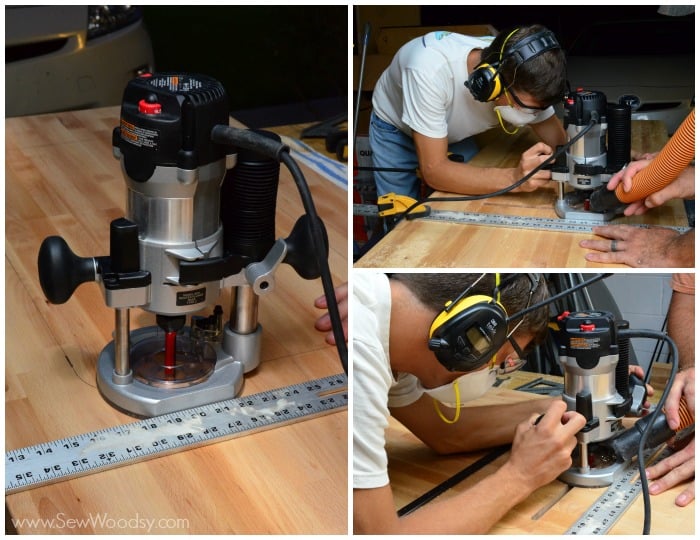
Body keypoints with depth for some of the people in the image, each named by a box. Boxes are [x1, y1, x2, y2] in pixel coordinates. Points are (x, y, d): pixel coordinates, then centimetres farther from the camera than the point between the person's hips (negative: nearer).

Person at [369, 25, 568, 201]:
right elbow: (434, 170, -41)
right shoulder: (431, 69, -43)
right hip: (396, 129, -4)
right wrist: (513, 178, -54)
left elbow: (559, 141, -19)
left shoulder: (522, 77, -28)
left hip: (454, 131, 4)